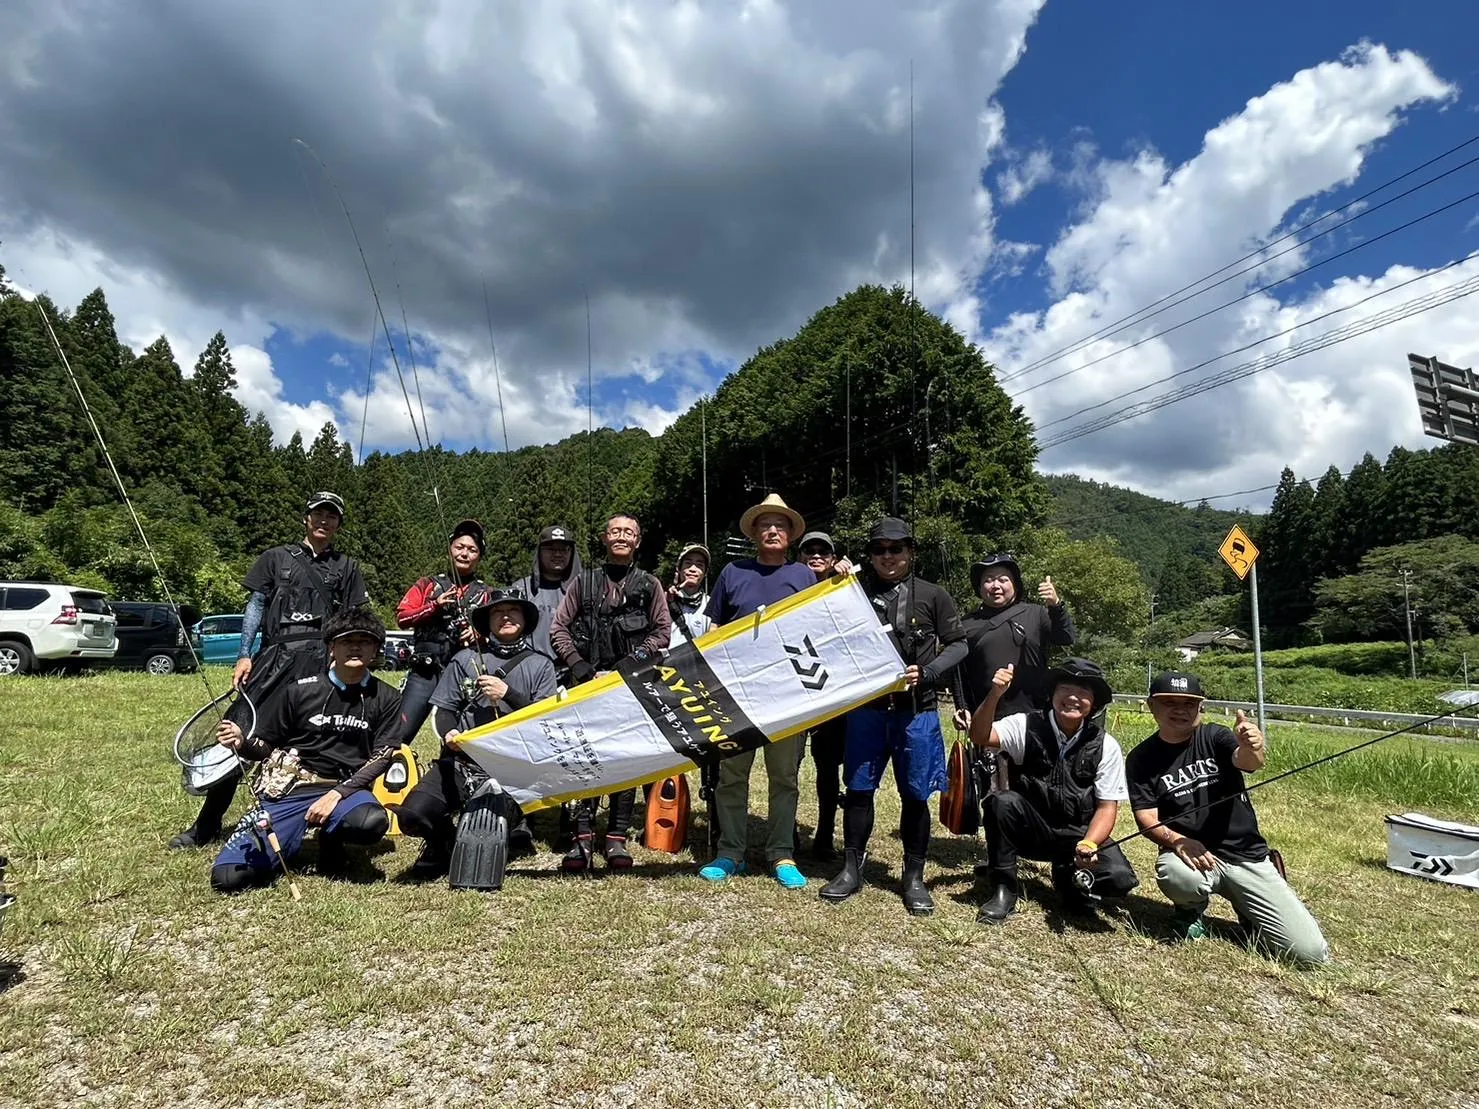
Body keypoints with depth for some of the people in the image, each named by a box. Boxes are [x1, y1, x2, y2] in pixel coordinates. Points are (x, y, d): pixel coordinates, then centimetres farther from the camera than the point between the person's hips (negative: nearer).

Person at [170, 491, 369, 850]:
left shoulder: (346, 567, 15)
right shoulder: (276, 558, 15)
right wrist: (244, 656, 2)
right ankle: (207, 825, 5)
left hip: (323, 661, 0)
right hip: (275, 657, 0)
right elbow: (255, 606, 10)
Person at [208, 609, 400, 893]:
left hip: (345, 788, 0)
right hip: (289, 788, 0)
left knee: (373, 822, -34)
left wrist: (337, 794, -17)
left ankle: (332, 838, 2)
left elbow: (382, 757, -4)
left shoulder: (387, 698, 1)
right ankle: (289, 837, 15)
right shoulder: (300, 691, 1)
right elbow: (267, 747, 11)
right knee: (229, 876, -17)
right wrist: (242, 744, -12)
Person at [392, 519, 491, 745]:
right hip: (425, 672, 0)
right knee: (399, 733, -5)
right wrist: (436, 605, -11)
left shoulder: (485, 594, 13)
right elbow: (402, 617, 3)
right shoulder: (429, 584, 12)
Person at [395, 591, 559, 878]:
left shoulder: (540, 666, 10)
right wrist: (448, 733, -14)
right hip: (462, 761, 2)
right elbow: (443, 709, 9)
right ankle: (444, 839, 15)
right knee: (413, 815, -20)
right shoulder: (465, 660, 12)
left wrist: (507, 694, -12)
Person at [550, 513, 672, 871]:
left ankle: (616, 838, 7)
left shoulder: (649, 584, 13)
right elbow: (560, 627, 11)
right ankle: (584, 836, 1)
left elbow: (662, 630, 7)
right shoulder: (584, 582, 14)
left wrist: (635, 659, -8)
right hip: (588, 680, 0)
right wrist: (575, 661, -4)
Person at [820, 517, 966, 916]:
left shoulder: (932, 596, 3)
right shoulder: (857, 593, 6)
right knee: (858, 789, 7)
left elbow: (958, 645, 5)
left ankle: (914, 878, 22)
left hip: (917, 711, -1)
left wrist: (925, 674, -11)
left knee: (915, 795, 6)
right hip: (866, 708, 1)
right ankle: (851, 870, 23)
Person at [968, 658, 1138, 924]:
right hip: (1030, 831, -1)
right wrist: (995, 695, -41)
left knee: (1120, 878, -26)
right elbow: (980, 737, -24)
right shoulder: (1025, 725, -9)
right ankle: (1003, 890, -11)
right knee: (1001, 801, -31)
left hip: (1079, 835, 1)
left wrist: (1087, 844, -25)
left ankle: (1070, 877, 11)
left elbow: (1107, 807, -6)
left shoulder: (1105, 746, -6)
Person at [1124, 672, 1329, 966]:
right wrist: (1177, 841, -27)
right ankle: (1191, 910, 1)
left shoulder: (1215, 737, 0)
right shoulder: (1141, 759, -1)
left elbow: (1248, 762, -23)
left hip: (1247, 856, 1)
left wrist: (1251, 748, -47)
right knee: (1175, 875, -37)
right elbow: (1147, 820, -7)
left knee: (1311, 953, -11)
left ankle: (1247, 914, 21)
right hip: (1191, 854, -1)